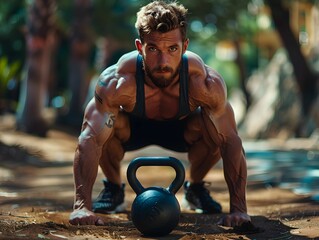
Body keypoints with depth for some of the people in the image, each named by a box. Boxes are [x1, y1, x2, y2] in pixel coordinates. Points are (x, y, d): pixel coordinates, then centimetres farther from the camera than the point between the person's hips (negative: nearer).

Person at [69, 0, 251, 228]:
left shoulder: (205, 83, -38)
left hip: (181, 129, 1)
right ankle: (113, 189, -3)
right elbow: (89, 140, -44)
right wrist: (82, 205, -54)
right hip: (132, 127, -1)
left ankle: (196, 188, 3)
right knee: (106, 123, -35)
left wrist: (239, 209, -41)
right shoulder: (118, 82, -41)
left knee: (216, 129, -31)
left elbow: (231, 142, -35)